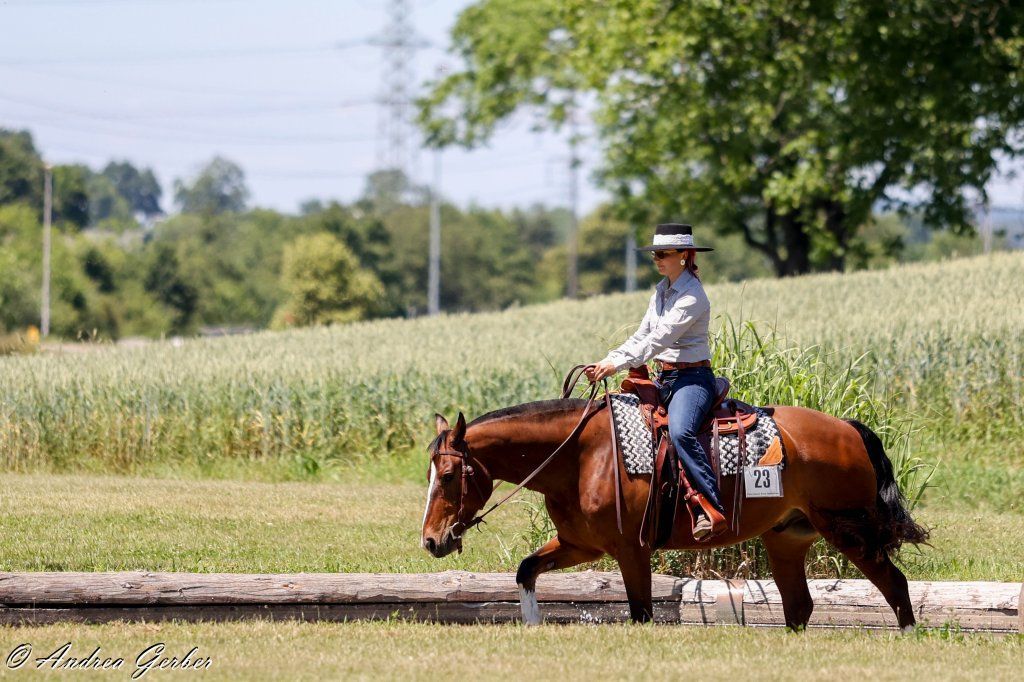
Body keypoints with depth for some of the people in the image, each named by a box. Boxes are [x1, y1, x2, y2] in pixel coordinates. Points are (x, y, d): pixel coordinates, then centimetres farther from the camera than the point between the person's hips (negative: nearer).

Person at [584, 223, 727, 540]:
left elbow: (659, 339, -20)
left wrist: (618, 364, -22)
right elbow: (641, 336, 15)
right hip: (664, 378, 10)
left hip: (692, 379, -10)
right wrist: (607, 362, 2)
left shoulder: (692, 297, -15)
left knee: (680, 430, -36)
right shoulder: (661, 292, 14)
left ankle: (713, 510, -42)